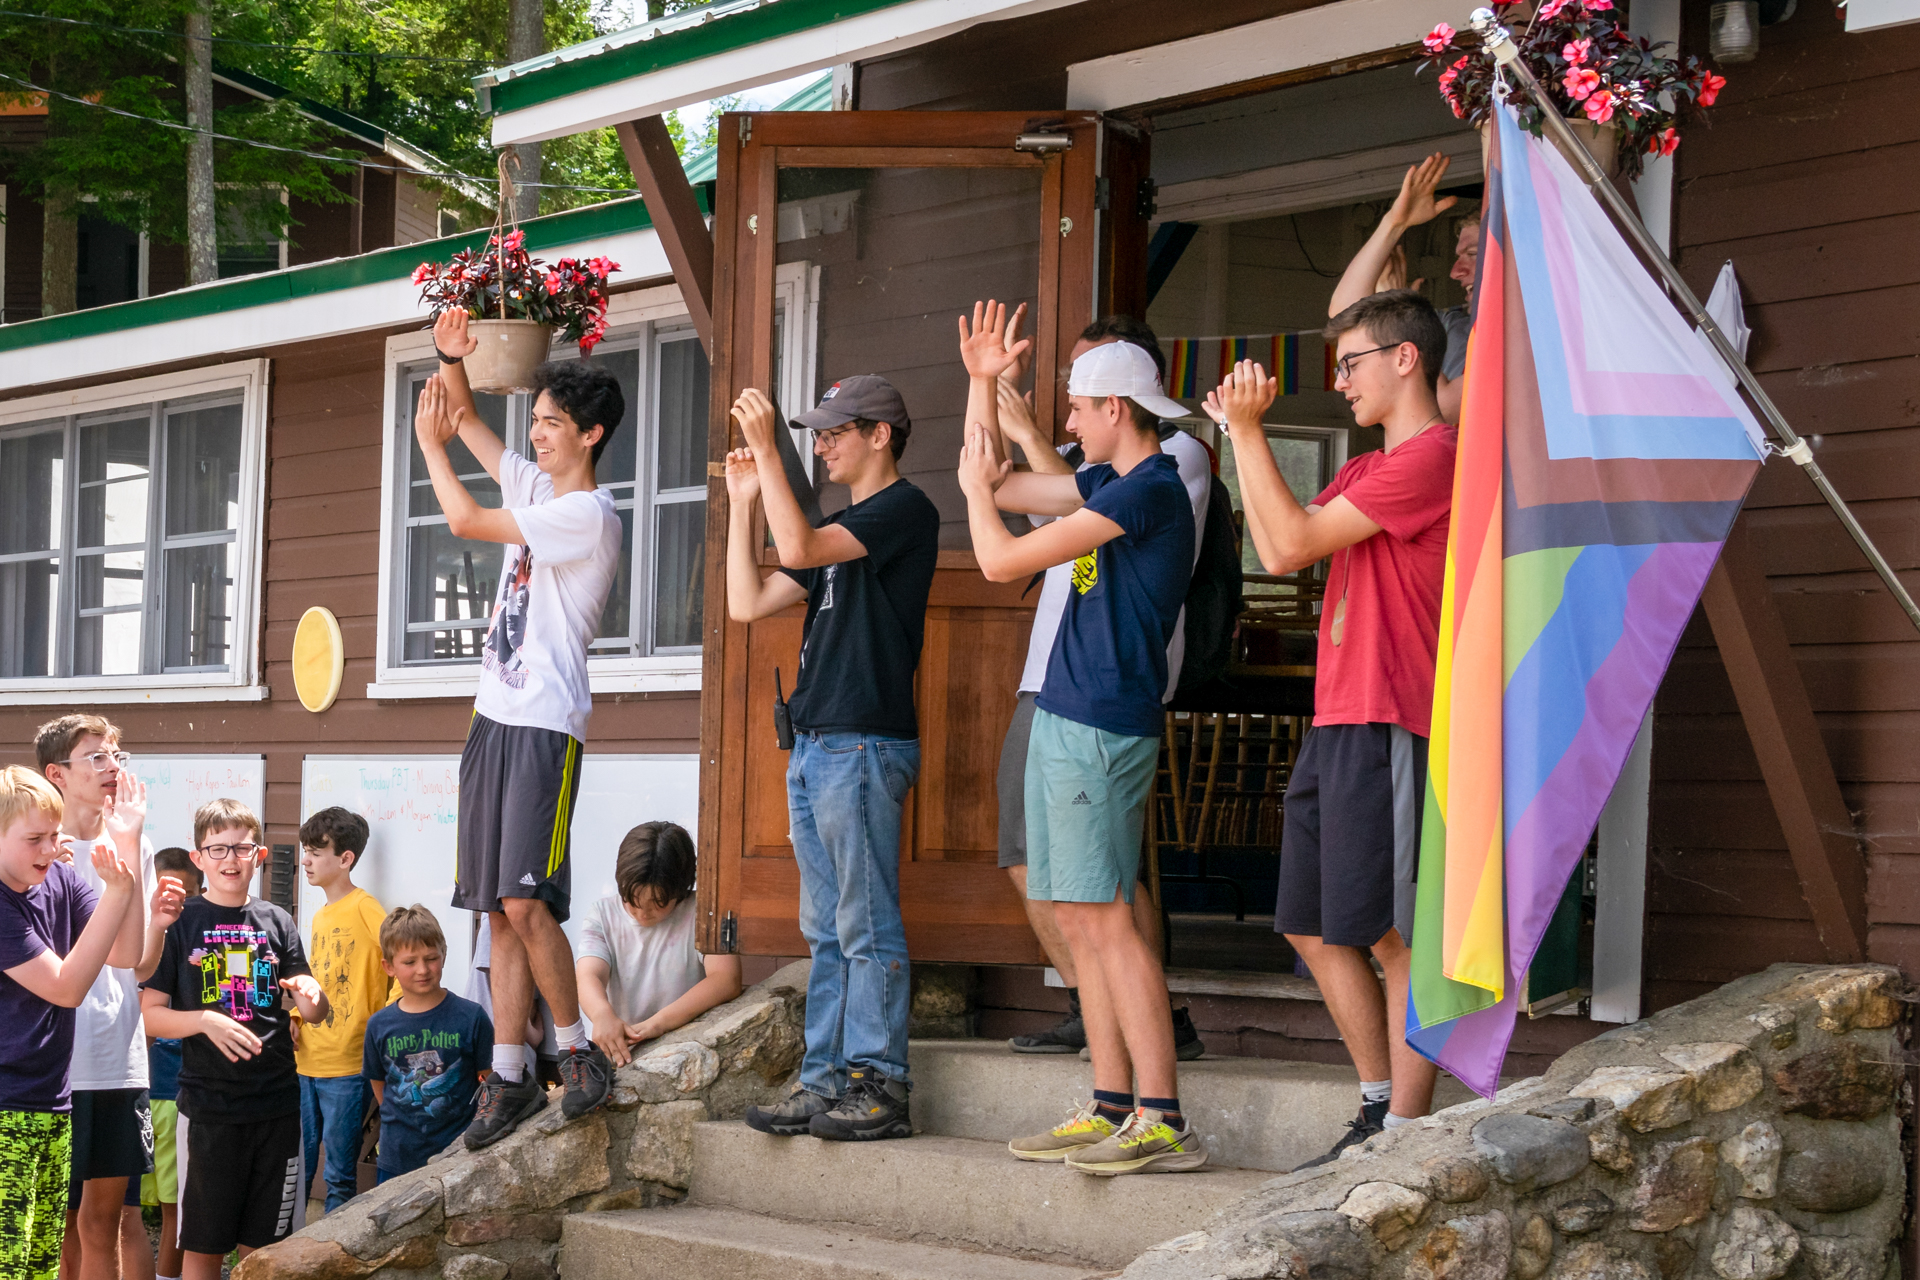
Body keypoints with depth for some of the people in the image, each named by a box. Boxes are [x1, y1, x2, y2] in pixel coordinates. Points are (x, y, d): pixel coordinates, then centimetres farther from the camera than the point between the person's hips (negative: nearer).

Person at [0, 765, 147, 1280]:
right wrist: (117, 891, -20)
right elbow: (66, 987, -17)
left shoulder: (59, 879, 6)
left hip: (53, 1107, 8)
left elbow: (126, 955, 2)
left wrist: (130, 865, -12)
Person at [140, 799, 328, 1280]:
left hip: (276, 1100, 3)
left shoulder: (277, 922, 8)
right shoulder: (181, 924, 0)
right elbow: (148, 1014, -3)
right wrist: (205, 1020, -19)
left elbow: (316, 1014, 8)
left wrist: (310, 997, -15)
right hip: (209, 1103, -3)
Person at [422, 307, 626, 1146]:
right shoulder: (536, 485, 15)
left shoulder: (589, 515, -11)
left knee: (524, 901, -16)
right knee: (499, 910, 7)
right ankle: (510, 1076, 10)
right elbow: (465, 418, 23)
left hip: (545, 728, -9)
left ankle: (578, 1050, -3)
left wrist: (430, 444, 2)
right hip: (494, 721, 9)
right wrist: (452, 358, 5)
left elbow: (465, 520, -12)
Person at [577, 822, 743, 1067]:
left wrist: (657, 1023, -30)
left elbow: (726, 980, -18)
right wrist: (603, 1016, -35)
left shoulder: (700, 915, -3)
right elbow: (589, 976, -9)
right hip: (620, 1050, 4)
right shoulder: (603, 916, 7)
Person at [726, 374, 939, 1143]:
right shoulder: (844, 526, 21)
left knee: (867, 927, -7)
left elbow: (800, 548, -20)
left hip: (865, 744, -9)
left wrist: (766, 450, -17)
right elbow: (748, 603, 17)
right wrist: (742, 501, 14)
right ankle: (824, 1081, 13)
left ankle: (880, 1088, -5)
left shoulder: (905, 510, -6)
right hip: (814, 744, 9)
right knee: (828, 930, 10)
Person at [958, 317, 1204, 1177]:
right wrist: (981, 383, 22)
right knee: (1078, 918, 9)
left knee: (1106, 918, -12)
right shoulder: (1109, 485, 16)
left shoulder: (1149, 491, -14)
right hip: (1065, 719, 10)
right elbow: (994, 483, 29)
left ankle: (1163, 1122, -13)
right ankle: (1112, 1110, 13)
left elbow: (1003, 561, -14)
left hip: (1101, 727, -10)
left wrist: (976, 488, 5)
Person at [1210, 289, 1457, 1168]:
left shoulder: (1432, 455, -9)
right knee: (1315, 929, 11)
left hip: (1388, 727, -10)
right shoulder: (1367, 470, 24)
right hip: (1336, 725, 10)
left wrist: (1248, 430, -6)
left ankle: (1404, 1136, -3)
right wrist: (1242, 432, 14)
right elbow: (1278, 553, 16)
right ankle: (1379, 1112, 20)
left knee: (1393, 936, -7)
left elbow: (1295, 540, -12)